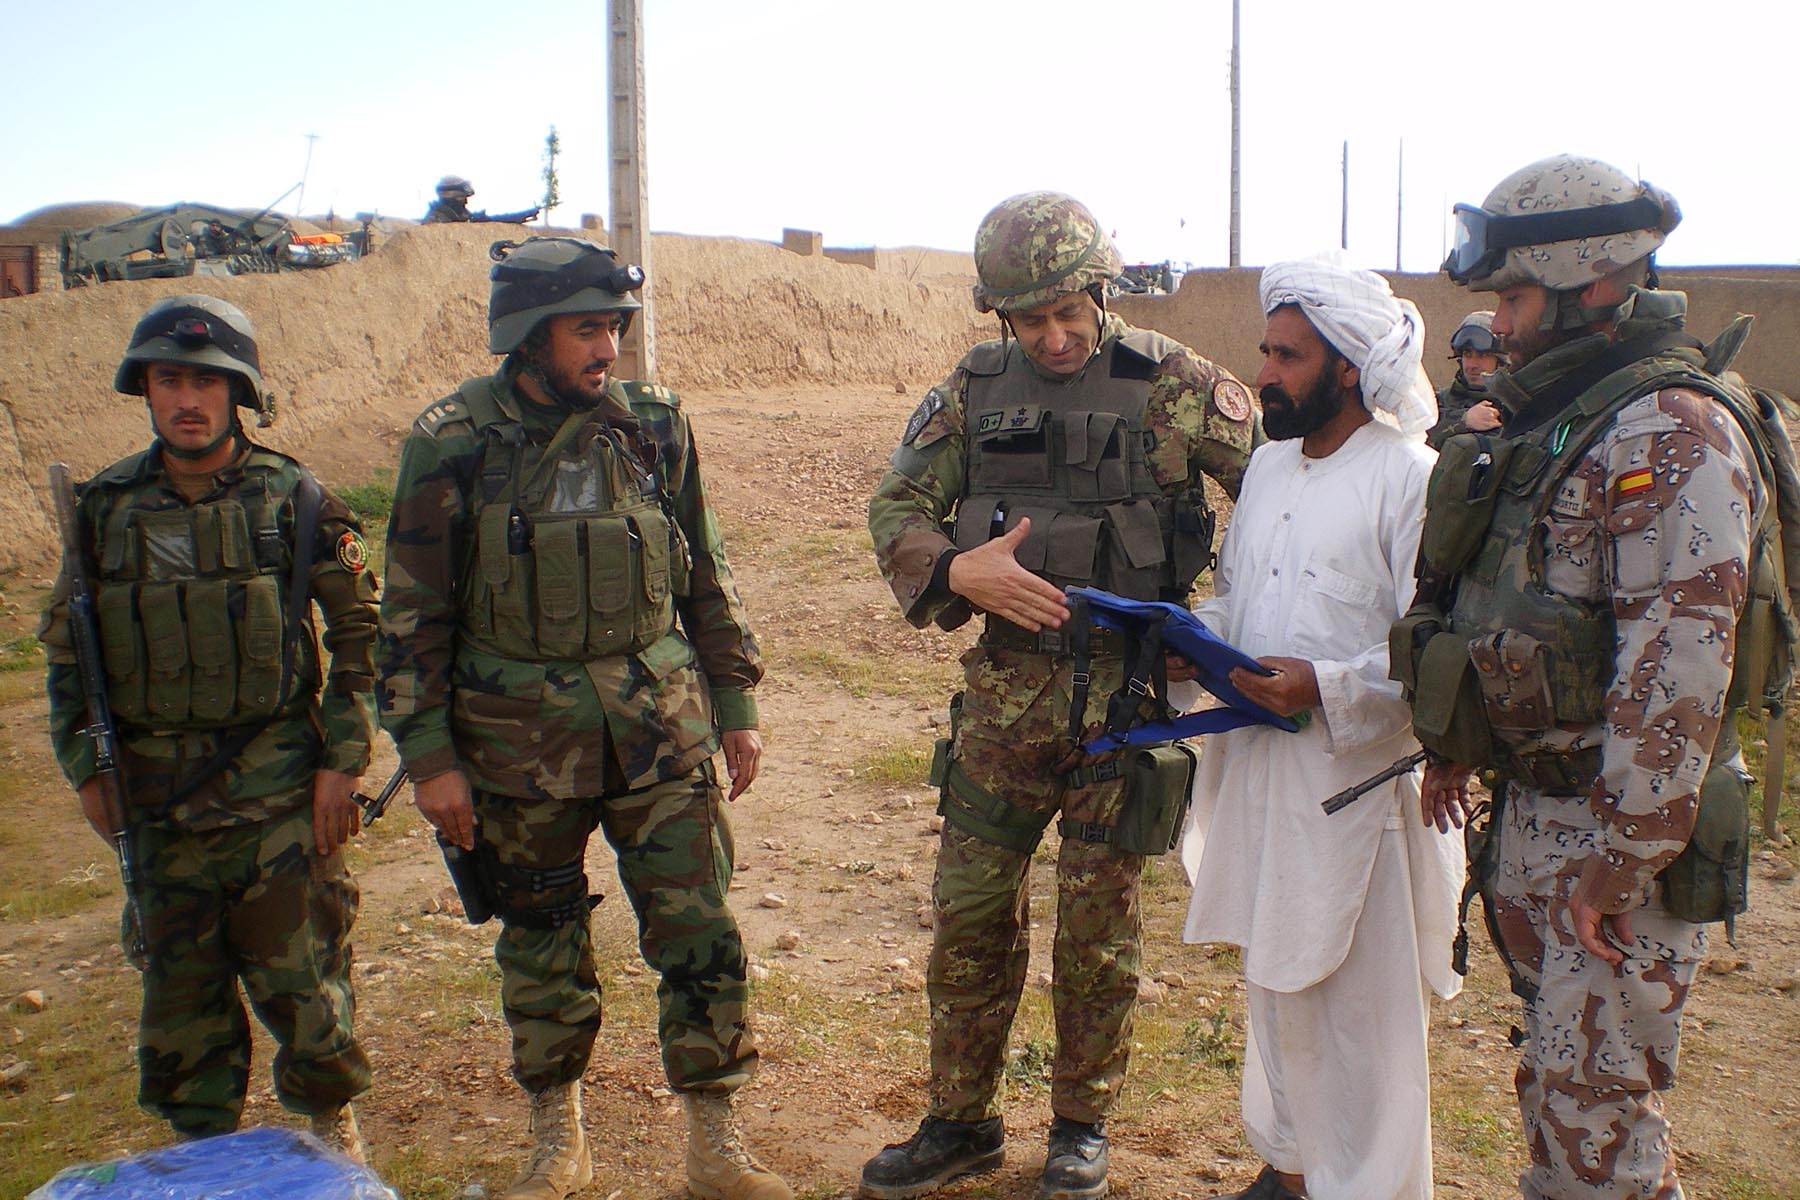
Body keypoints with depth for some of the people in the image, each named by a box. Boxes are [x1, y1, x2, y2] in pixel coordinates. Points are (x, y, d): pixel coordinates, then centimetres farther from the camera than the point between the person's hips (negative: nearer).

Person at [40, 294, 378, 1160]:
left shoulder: (293, 501, -6)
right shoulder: (104, 508, 3)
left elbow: (360, 635, -3)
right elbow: (66, 648, 12)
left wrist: (341, 761, -7)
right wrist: (84, 767, 6)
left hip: (278, 791, -3)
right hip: (155, 796, 3)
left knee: (297, 972, 3)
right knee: (179, 985, 13)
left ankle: (330, 1116, 27)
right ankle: (201, 1147, 31)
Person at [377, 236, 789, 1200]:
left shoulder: (653, 426, 1)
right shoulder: (452, 444, -5)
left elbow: (705, 576, 9)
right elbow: (414, 613, -2)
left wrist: (736, 705, 8)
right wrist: (428, 755, -4)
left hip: (659, 729, 1)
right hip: (521, 742, -1)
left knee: (699, 932, 2)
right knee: (541, 945, 13)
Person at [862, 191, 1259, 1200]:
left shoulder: (1171, 382, -6)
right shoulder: (975, 388, 3)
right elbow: (897, 507, 4)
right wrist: (958, 570, -15)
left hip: (1127, 689, -3)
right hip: (1008, 686, 3)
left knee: (1098, 922, 8)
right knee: (971, 910, 10)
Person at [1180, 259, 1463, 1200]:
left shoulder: (1411, 478, -14)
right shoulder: (1270, 462, 11)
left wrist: (1327, 688, -26)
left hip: (1358, 779, -7)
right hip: (1256, 767, 8)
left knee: (1360, 1007, 5)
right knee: (1274, 983, 20)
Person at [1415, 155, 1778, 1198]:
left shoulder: (1670, 430, -19)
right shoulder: (1562, 416, 12)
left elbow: (1679, 660, -25)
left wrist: (1622, 854, -24)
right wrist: (1457, 749, 20)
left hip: (1621, 823, -9)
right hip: (1535, 802, 9)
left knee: (1593, 1100, -1)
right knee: (1556, 1074, 19)